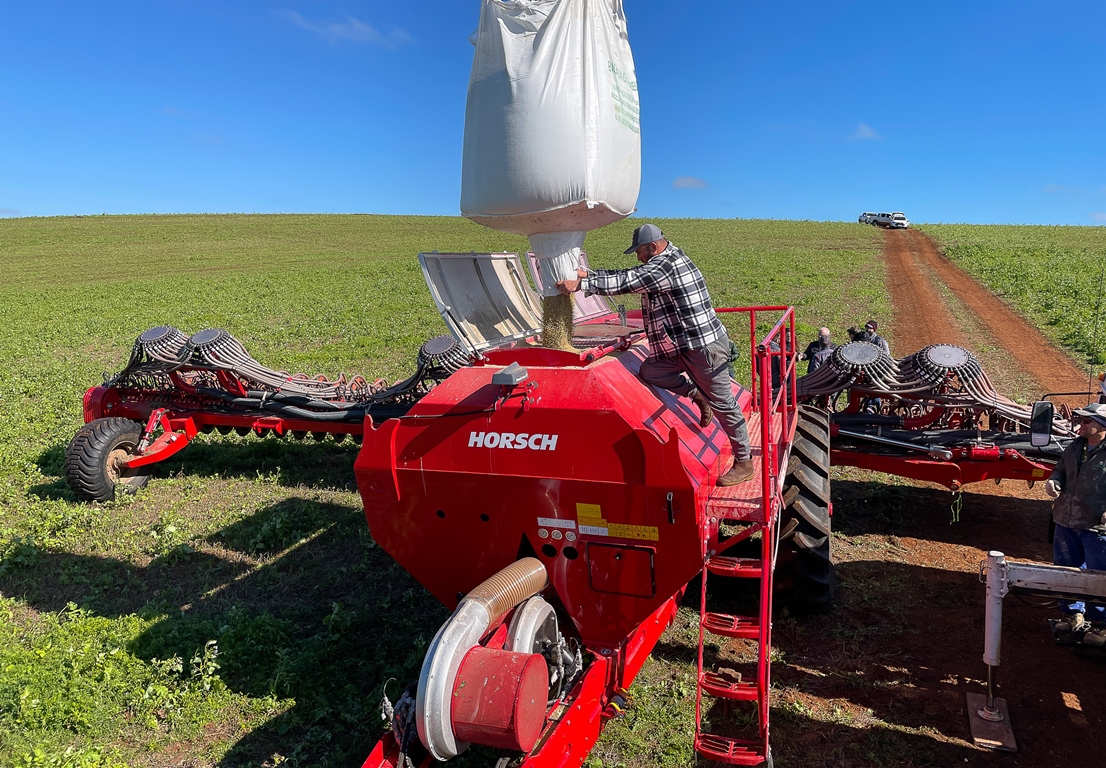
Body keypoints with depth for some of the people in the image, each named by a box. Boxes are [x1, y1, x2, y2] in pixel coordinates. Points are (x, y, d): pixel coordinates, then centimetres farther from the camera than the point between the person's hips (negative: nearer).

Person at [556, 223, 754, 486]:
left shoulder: (665, 266, -20)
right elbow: (629, 275, 15)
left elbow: (625, 283, -24)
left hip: (706, 344, -10)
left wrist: (581, 284, -18)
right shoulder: (664, 262, 12)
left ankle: (744, 463, 11)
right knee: (649, 370, 2)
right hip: (685, 345, 10)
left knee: (722, 404, -1)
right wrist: (588, 274, 9)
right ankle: (698, 395, 14)